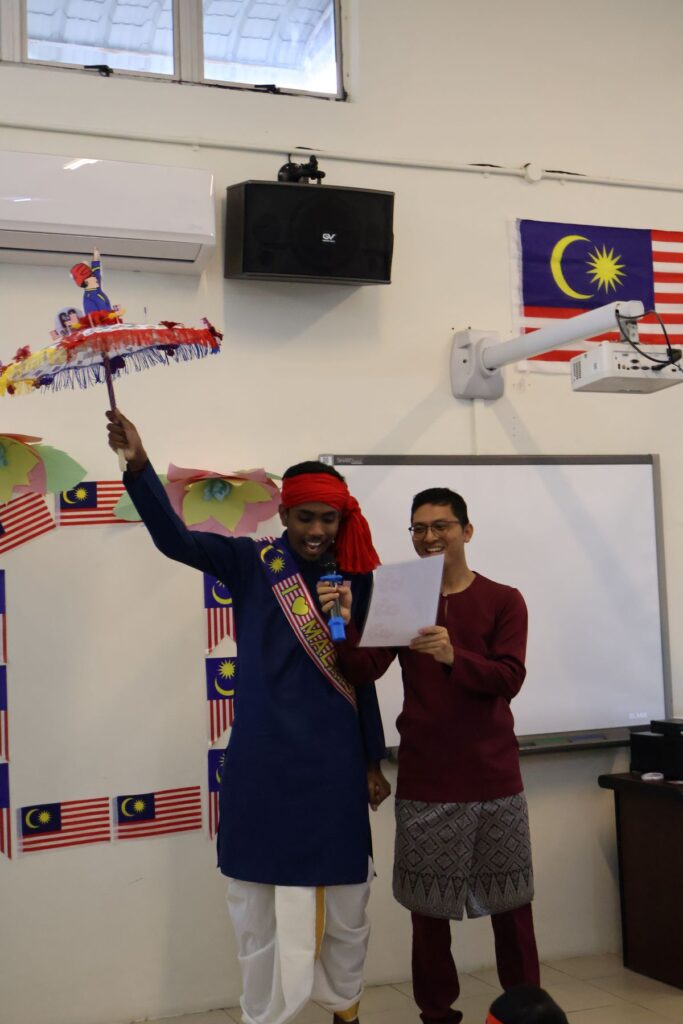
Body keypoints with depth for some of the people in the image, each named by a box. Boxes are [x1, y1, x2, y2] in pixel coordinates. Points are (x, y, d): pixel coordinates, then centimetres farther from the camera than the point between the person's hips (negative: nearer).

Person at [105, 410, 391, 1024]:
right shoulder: (252, 563, -3)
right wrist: (138, 466, -35)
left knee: (345, 904, 14)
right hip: (264, 761, -2)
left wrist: (374, 761, 12)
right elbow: (175, 540, -19)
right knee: (262, 905, 7)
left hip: (334, 761, 2)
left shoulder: (354, 580, 3)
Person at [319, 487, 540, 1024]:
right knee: (429, 907, 5)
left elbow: (509, 679, -11)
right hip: (425, 784, 1)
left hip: (495, 780, 0)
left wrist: (452, 655, -29)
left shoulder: (503, 601, 2)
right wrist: (345, 624, -24)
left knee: (511, 904, 7)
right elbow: (362, 672, -4)